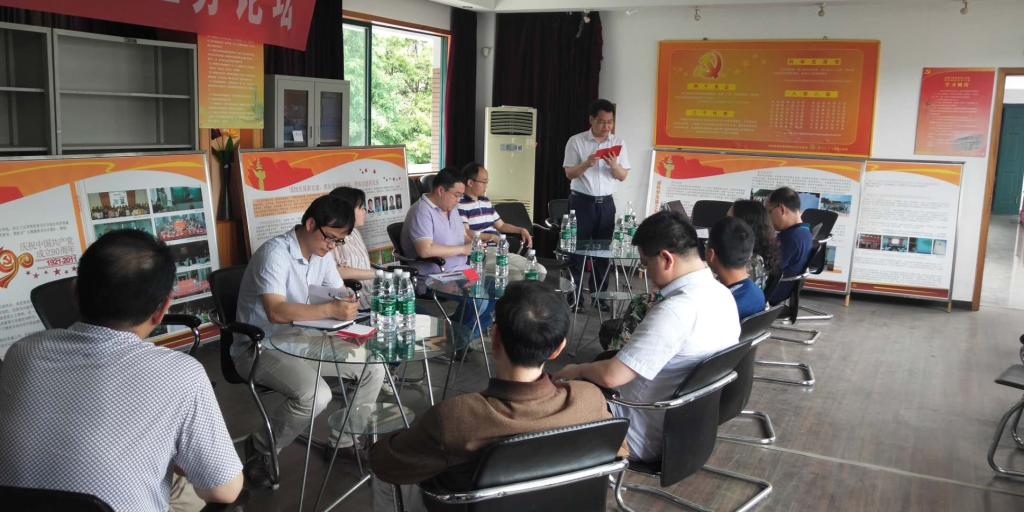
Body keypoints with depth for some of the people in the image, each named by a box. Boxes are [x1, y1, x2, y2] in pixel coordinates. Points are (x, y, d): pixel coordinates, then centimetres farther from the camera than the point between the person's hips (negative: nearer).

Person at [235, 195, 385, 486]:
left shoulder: (321, 254, 2)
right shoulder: (275, 252, -23)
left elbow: (340, 293, 10)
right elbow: (276, 312, -35)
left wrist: (349, 305, -14)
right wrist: (330, 310, -40)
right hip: (260, 348, -8)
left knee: (374, 369, -2)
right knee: (315, 395, -32)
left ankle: (344, 442, 14)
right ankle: (261, 449, -5)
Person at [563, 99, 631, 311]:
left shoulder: (618, 143, 5)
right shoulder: (576, 141, -3)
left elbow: (623, 176, 4)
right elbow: (569, 174, -5)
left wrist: (614, 166, -17)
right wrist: (587, 164, -23)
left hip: (606, 203, 3)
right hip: (581, 201, -3)